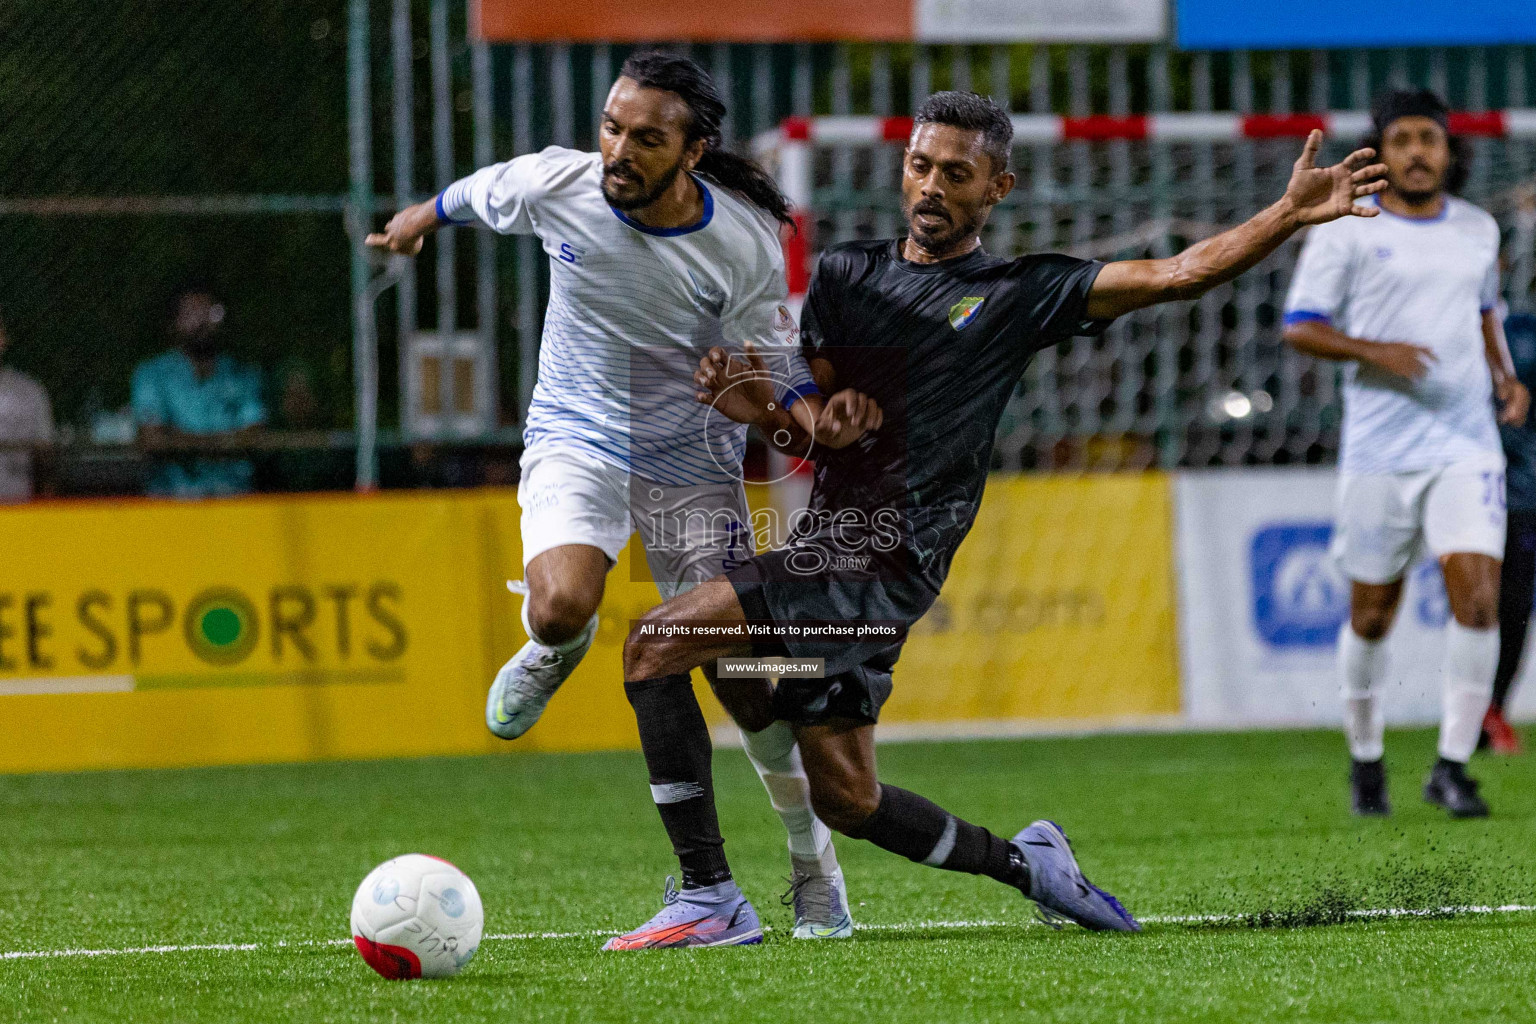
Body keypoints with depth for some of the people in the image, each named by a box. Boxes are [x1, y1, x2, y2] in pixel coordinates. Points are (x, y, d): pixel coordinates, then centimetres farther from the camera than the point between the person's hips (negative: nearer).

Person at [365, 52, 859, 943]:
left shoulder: (746, 246, -19)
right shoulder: (555, 184, -17)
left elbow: (780, 377, -7)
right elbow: (480, 192, 8)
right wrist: (424, 217, 28)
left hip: (694, 464, 0)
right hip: (577, 441, 0)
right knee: (562, 605, -31)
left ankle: (814, 860, 20)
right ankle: (554, 649, 9)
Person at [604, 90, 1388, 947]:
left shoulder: (1021, 294, 4)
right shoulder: (847, 274, 17)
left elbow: (1179, 275, -2)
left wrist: (1290, 215, -13)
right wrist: (763, 413, -4)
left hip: (887, 563, -6)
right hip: (829, 546, 6)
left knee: (658, 643, -20)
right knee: (846, 799, 5)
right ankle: (1024, 861, 26)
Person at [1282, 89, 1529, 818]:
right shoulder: (1346, 231, -2)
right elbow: (1299, 326, -3)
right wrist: (1374, 352, -17)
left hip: (1466, 445, 2)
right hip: (1379, 450, -2)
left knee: (1477, 596, -13)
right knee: (1372, 613, 5)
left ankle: (1452, 766, -6)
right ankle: (1365, 759, 25)